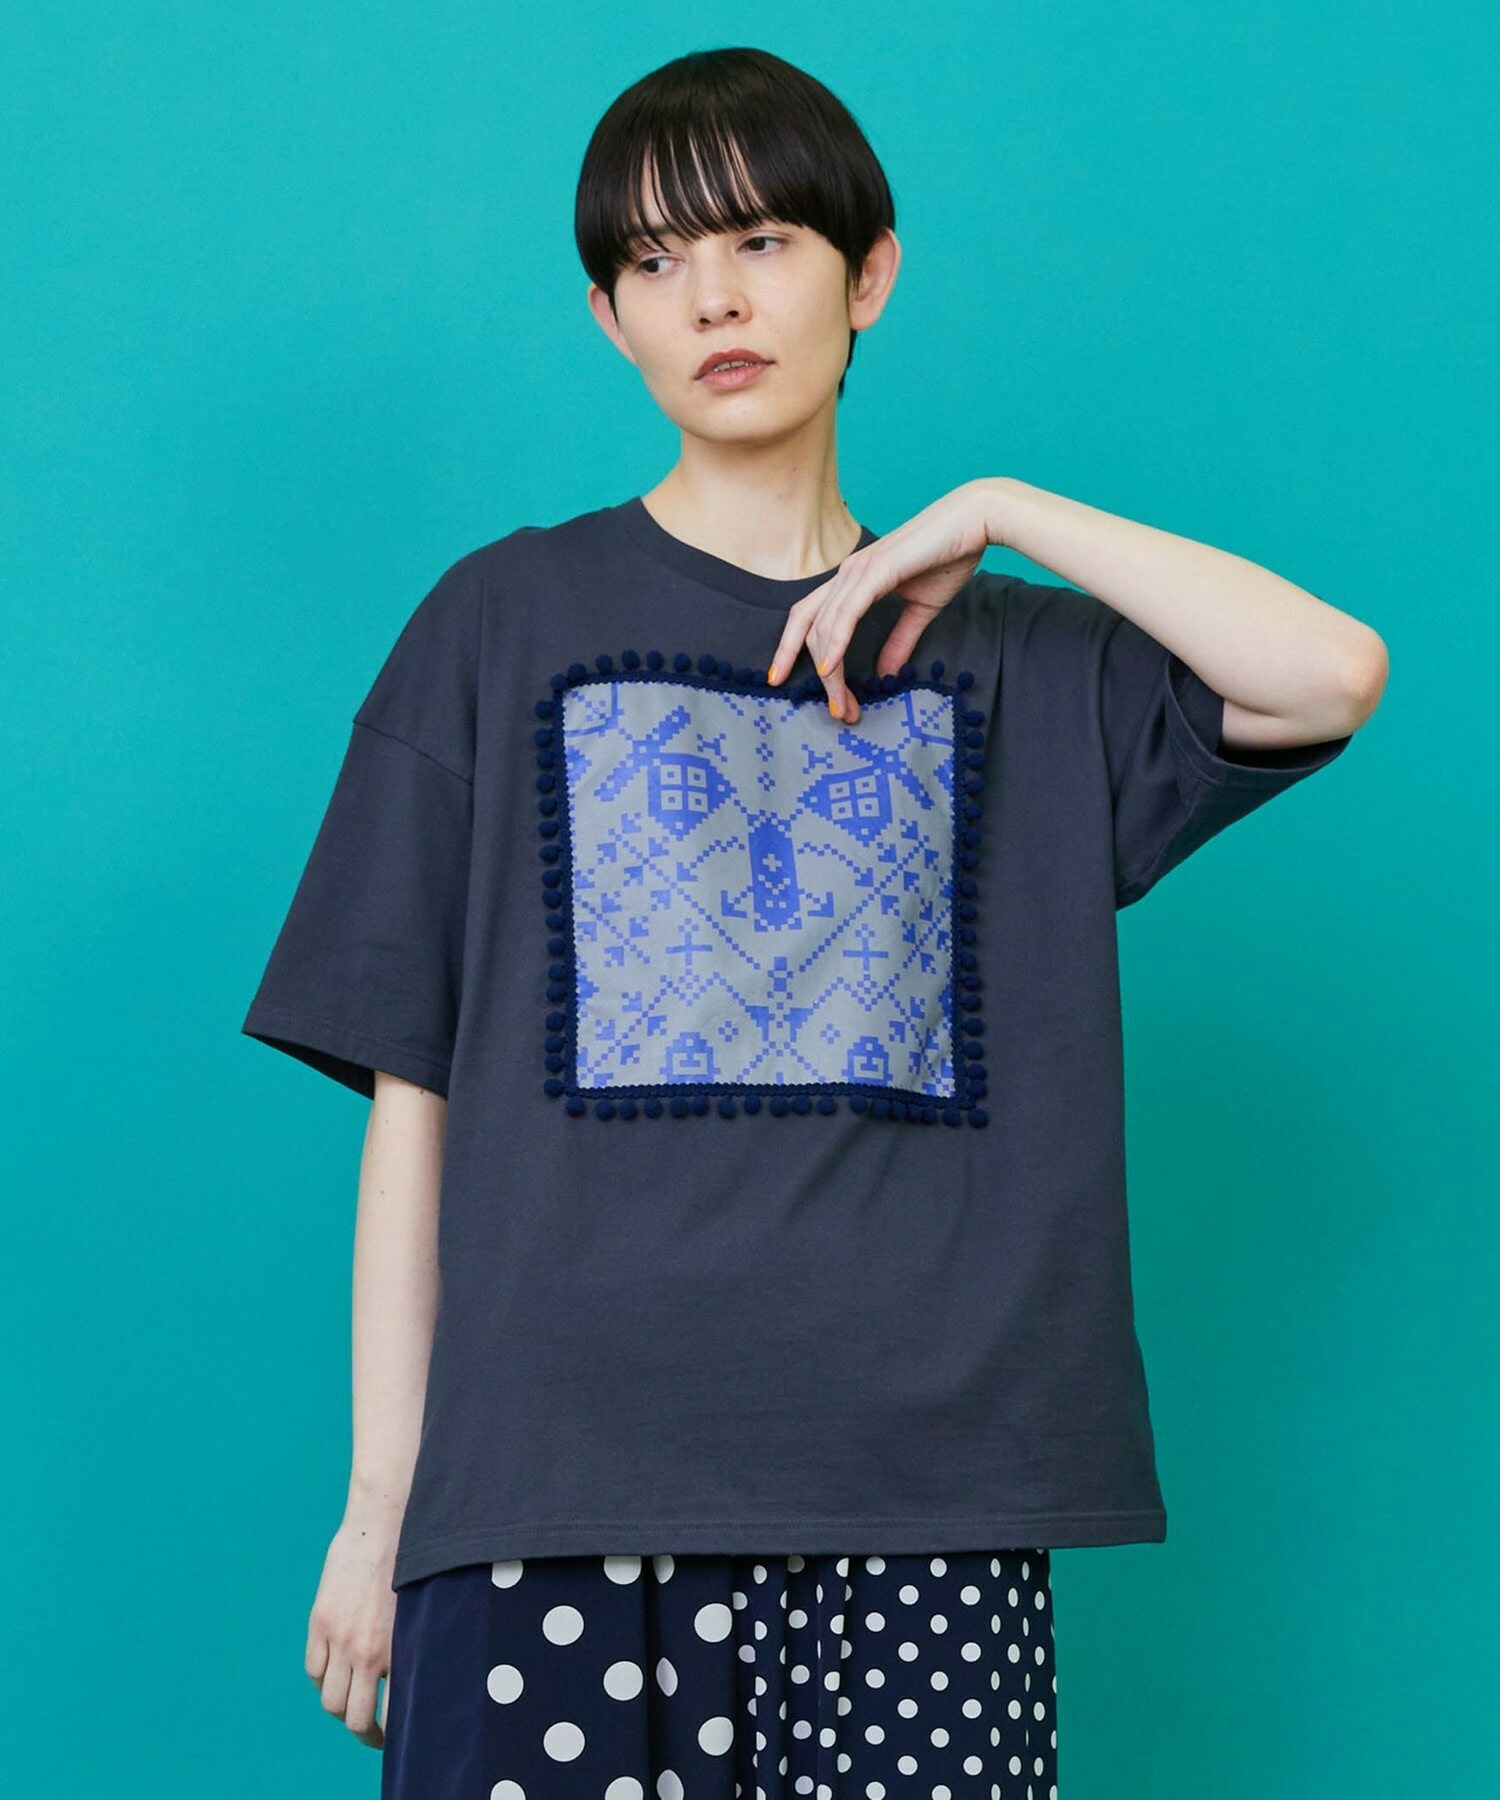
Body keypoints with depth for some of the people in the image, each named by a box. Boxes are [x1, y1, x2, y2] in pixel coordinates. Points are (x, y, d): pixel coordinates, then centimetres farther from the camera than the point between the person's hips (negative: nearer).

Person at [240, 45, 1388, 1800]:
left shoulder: (1011, 656, 15)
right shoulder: (507, 621, 11)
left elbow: (1337, 675, -4)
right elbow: (411, 1097, 7)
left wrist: (993, 516, 1)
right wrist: (382, 1494, 1)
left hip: (922, 1487, 1)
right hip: (560, 1485, -1)